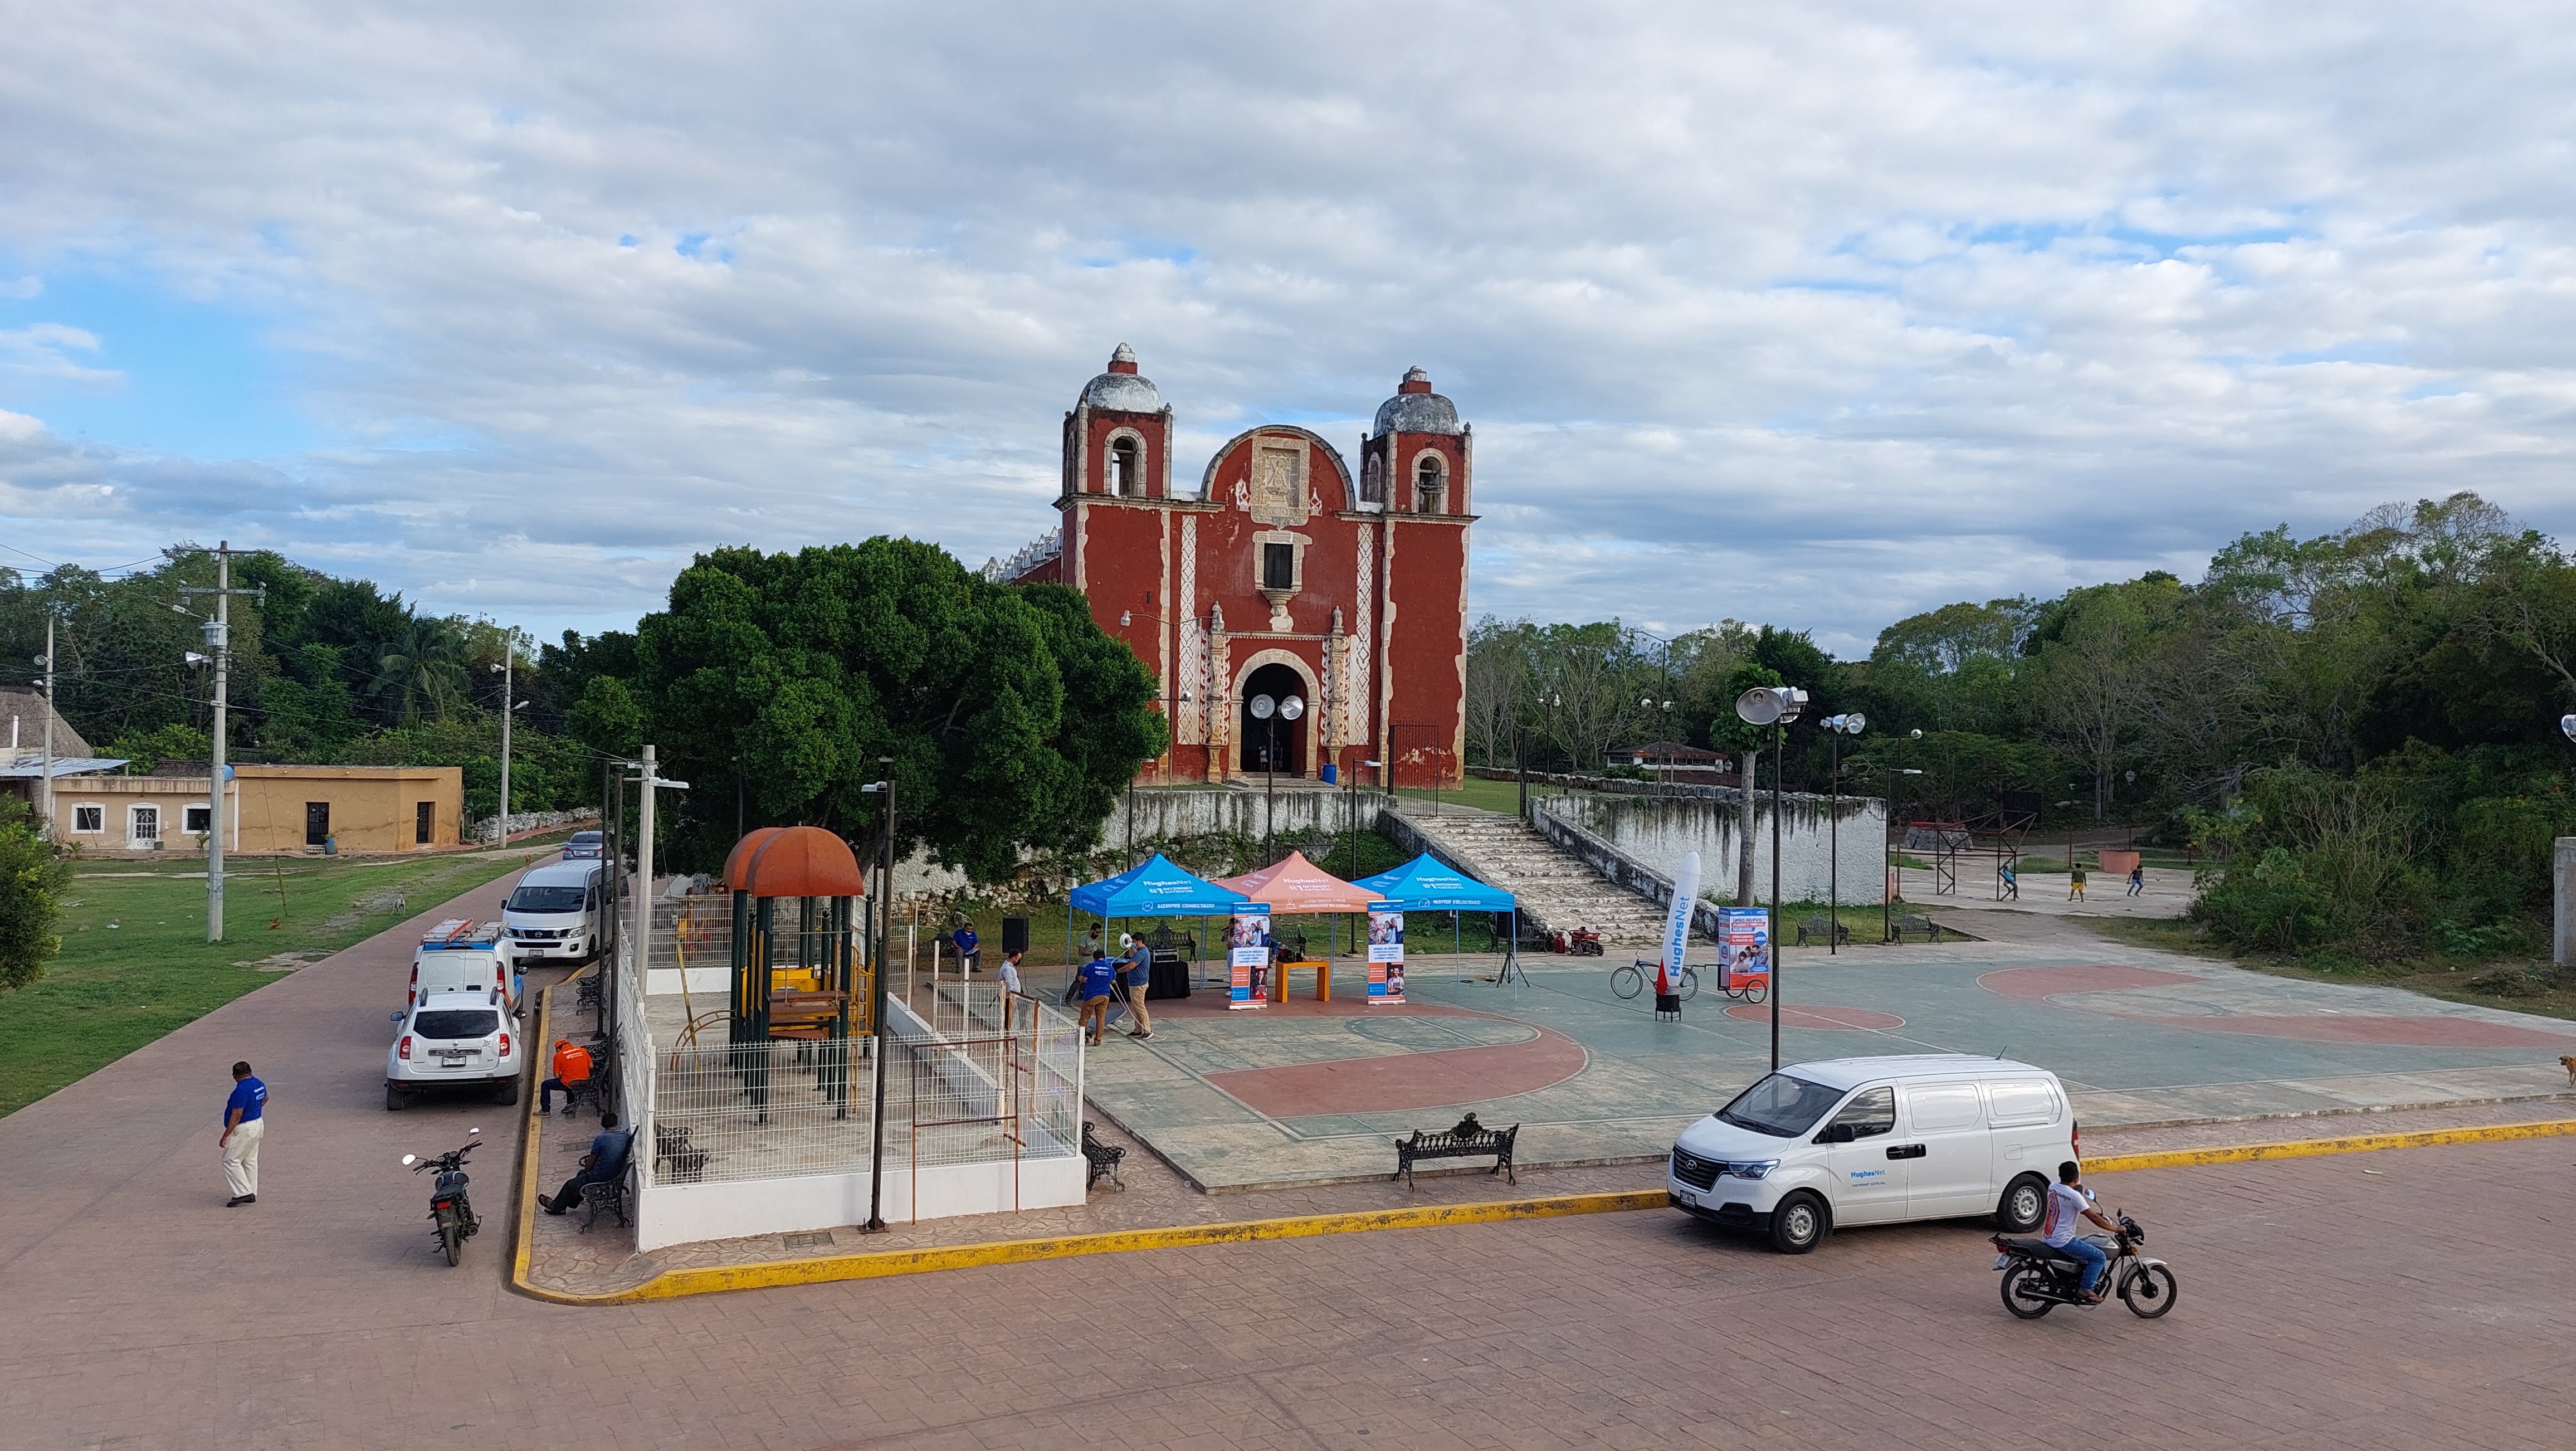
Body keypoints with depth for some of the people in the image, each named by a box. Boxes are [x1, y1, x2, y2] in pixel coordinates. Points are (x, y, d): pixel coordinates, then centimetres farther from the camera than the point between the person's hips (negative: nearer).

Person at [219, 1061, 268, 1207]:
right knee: (250, 1161, 15)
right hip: (258, 1125, 9)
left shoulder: (242, 1090, -23)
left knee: (231, 1161, -2)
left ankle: (243, 1192, -6)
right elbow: (265, 1098, 26)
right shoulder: (259, 1084, 5)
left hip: (244, 1129, -9)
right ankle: (252, 1194, 20)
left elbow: (237, 1115, -25)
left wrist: (225, 1137, -22)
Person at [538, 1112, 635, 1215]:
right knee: (581, 1174, 31)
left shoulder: (601, 1139, -20)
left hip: (601, 1178, -6)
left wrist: (586, 1172, 13)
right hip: (617, 1175, 6)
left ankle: (555, 1207, 44)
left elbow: (591, 1161, -8)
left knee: (571, 1185, 21)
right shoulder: (627, 1136, -4)